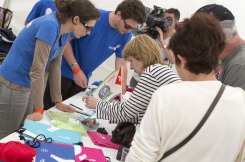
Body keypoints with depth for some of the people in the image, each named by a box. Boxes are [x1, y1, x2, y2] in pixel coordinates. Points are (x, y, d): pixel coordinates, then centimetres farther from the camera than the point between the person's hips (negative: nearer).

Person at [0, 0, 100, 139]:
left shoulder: (64, 31, 2)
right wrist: (39, 109, -24)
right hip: (13, 86, -8)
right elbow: (37, 69, -26)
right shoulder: (49, 26, -25)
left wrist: (58, 101, 8)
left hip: (28, 86, 8)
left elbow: (55, 65, 7)